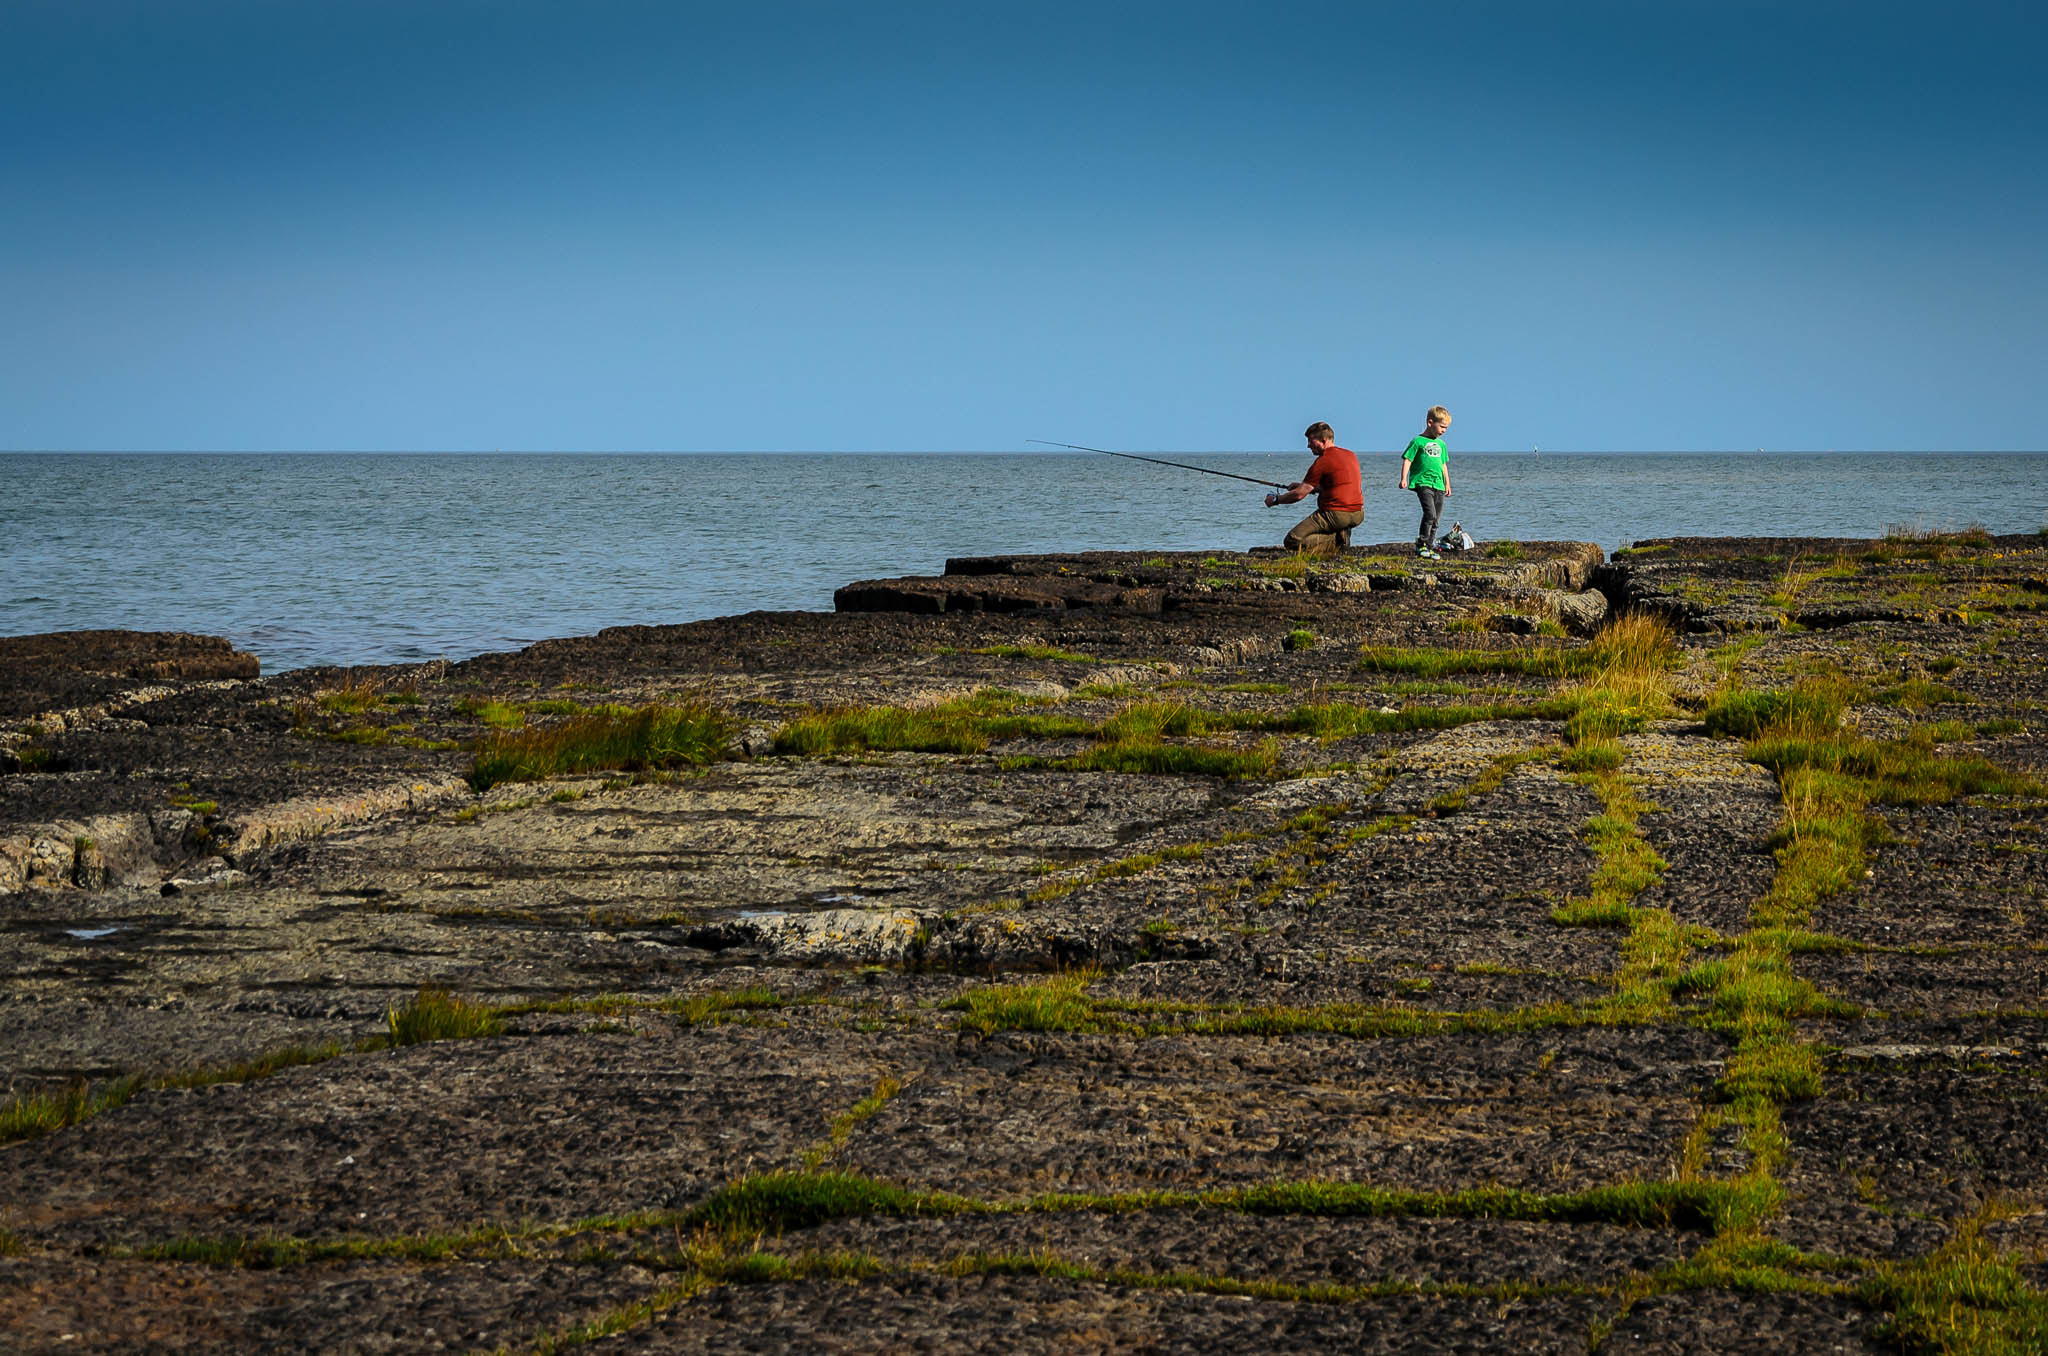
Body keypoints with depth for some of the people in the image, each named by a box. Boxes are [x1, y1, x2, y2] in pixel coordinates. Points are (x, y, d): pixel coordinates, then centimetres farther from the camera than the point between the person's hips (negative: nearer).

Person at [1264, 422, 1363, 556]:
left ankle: (1335, 542, -15)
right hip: (1358, 515, 9)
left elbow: (1299, 495, -9)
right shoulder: (1350, 455, 15)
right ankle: (1340, 536, 9)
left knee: (1291, 541, -5)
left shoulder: (1323, 461, -10)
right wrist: (1303, 485, 27)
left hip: (1336, 514, -8)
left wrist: (1275, 500, 7)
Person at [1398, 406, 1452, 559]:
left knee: (1436, 519, 5)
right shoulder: (1418, 441, -2)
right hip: (1422, 482, -7)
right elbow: (1407, 460, -5)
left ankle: (1429, 548, 11)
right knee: (1430, 513, -21)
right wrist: (1404, 479, -15)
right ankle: (1421, 545, -13)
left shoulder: (1441, 444, 19)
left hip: (1438, 485, 7)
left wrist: (1447, 484, 26)